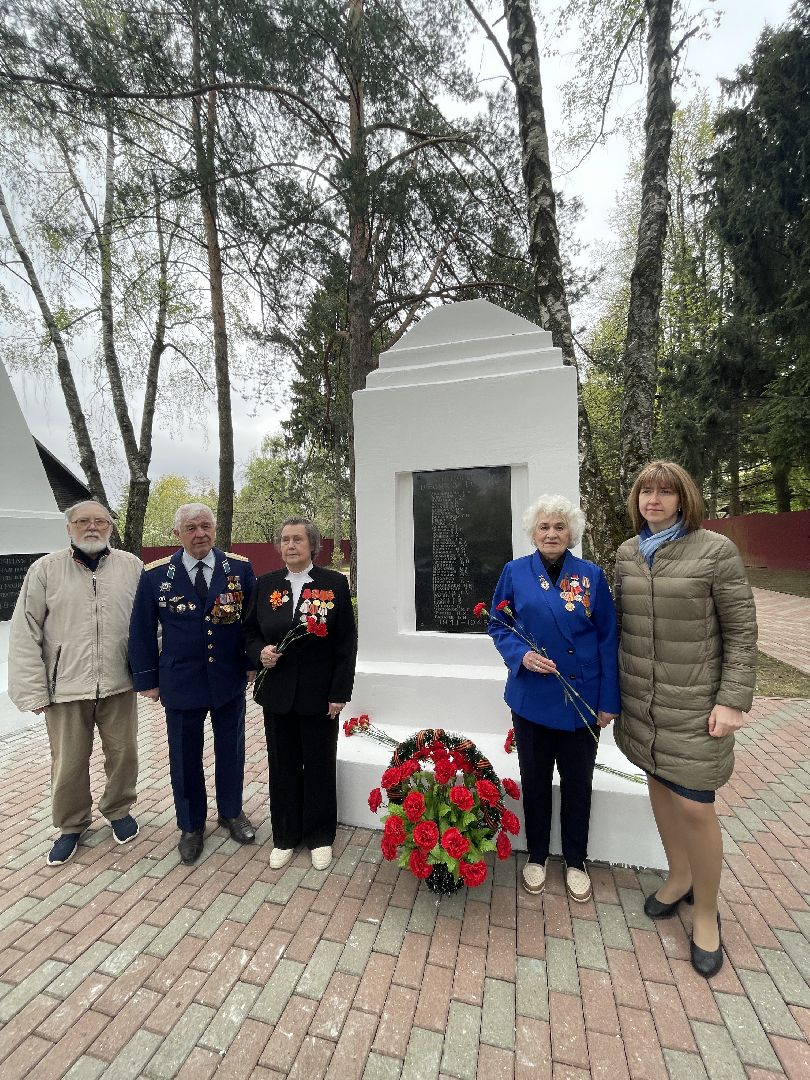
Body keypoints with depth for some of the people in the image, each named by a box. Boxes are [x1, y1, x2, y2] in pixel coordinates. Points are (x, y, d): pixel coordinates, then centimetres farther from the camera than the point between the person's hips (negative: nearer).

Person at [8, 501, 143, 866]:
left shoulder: (131, 566, -1)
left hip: (119, 685, 1)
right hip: (65, 687, 0)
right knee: (68, 763, 14)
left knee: (123, 754, 14)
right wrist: (33, 691, -5)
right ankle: (71, 825, 39)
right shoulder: (45, 569, -3)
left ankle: (118, 810, 40)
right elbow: (25, 634, -2)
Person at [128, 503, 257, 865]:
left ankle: (231, 812, 42)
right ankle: (191, 825, 39)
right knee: (185, 757, 15)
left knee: (230, 750, 17)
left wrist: (252, 662, -1)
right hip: (180, 683, 0)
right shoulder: (156, 574, -6)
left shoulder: (240, 567, -6)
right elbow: (142, 630, 1)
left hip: (230, 679, 1)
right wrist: (147, 678, 1)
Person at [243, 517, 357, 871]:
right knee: (283, 766, 16)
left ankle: (320, 837, 35)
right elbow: (249, 632, 10)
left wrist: (339, 693, -9)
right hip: (277, 693, 3)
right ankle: (285, 837, 38)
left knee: (320, 765, 12)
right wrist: (259, 652, -12)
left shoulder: (334, 583, -8)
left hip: (319, 693, -2)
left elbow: (346, 643, -7)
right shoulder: (265, 584, 1)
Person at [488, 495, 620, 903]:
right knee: (535, 779, 16)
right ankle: (536, 857, 39)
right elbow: (498, 625, 2)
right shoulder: (515, 572, -4)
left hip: (581, 699, 1)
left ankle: (575, 862, 40)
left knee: (578, 782, 16)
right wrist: (522, 654, -17)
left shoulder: (591, 575, -3)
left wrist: (609, 700, -3)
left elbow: (608, 640, -1)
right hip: (532, 696, 0)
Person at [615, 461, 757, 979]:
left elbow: (742, 630, -8)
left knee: (694, 806, 1)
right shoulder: (627, 553, 3)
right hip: (641, 698, 5)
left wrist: (733, 700, -12)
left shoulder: (716, 550, -10)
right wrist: (615, 686, 11)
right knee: (660, 786, 16)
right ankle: (679, 877, 41)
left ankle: (707, 913, 27)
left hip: (694, 702, -4)